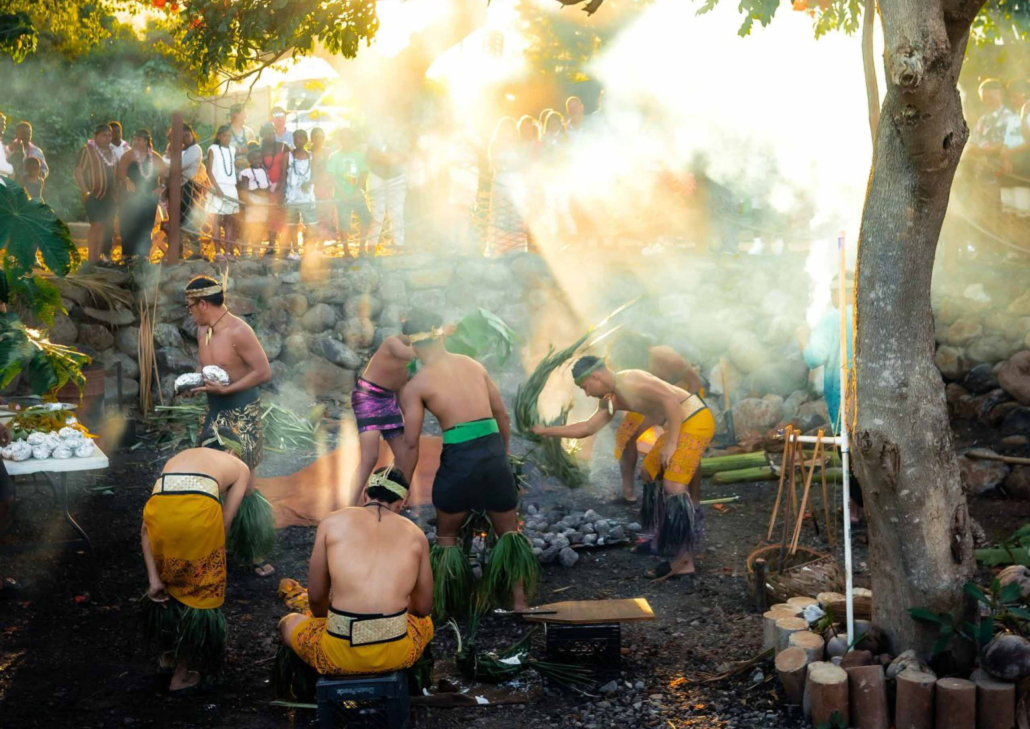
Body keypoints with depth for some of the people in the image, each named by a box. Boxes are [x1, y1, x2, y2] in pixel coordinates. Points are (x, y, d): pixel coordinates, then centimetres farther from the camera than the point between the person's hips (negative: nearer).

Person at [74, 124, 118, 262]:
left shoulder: (111, 152, 15)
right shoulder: (87, 150, -7)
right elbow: (78, 171, -11)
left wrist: (115, 194, 14)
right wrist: (85, 191, -19)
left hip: (108, 197, 7)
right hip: (94, 195, -7)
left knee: (107, 227, 6)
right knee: (97, 225, -15)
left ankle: (100, 257, 13)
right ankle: (92, 258, -12)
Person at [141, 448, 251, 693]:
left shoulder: (177, 460, 38)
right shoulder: (240, 469, 32)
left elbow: (146, 528, 26)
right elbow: (225, 523, 19)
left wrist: (153, 578, 21)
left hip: (160, 508, 4)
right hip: (200, 509, -3)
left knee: (165, 585, 31)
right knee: (202, 590, 20)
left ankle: (168, 654, 48)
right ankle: (184, 672, 30)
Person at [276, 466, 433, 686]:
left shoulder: (333, 522, 6)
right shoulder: (415, 534, 9)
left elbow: (316, 597, 9)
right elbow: (423, 607, 16)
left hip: (340, 652, -1)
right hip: (397, 655, 2)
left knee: (288, 624, 32)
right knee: (425, 622, 38)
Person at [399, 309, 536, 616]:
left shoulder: (414, 387, 1)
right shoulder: (474, 365, 12)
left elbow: (411, 445, -2)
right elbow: (502, 415, 15)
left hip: (458, 458, -3)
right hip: (494, 452, 3)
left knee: (446, 536, 19)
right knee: (509, 534, 19)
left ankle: (447, 608, 23)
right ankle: (520, 602, 16)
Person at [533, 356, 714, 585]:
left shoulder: (627, 380, -18)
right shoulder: (611, 399, 13)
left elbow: (671, 399, -25)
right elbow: (586, 428, 20)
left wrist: (670, 444, -22)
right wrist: (546, 431, 20)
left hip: (695, 421, -11)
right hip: (682, 424, 11)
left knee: (673, 486, -16)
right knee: (651, 470, 23)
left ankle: (684, 562, -14)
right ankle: (667, 537, 32)